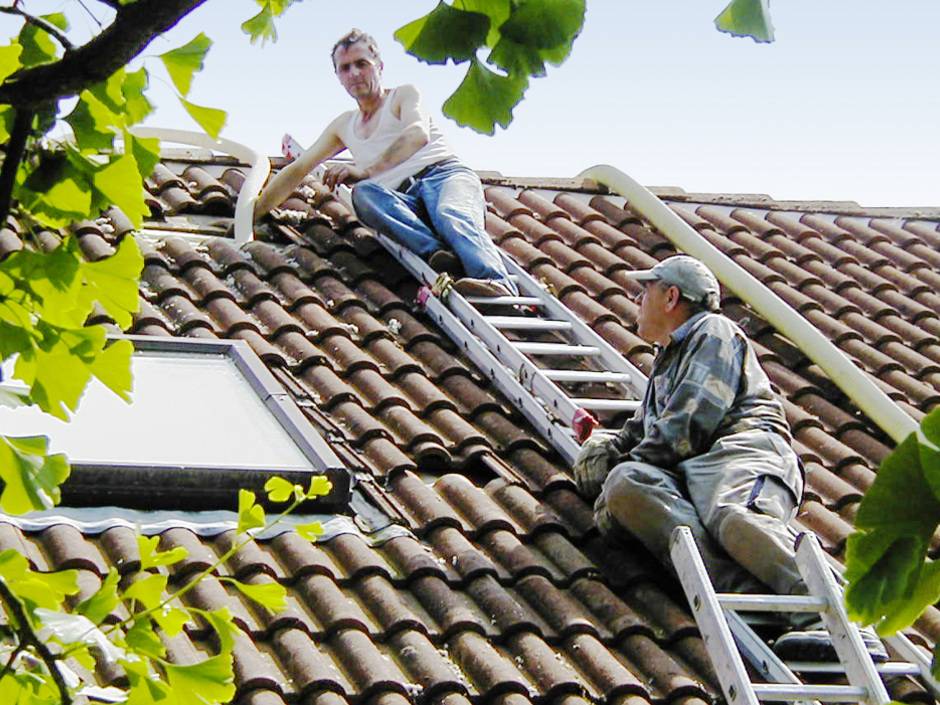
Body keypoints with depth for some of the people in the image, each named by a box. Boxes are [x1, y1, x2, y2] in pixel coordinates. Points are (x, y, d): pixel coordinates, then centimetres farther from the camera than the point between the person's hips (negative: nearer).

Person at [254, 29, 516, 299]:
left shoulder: (404, 95, 13)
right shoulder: (344, 126, 31)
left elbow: (418, 135, -10)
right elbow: (298, 170, 32)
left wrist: (365, 170, -22)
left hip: (445, 175, -3)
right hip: (403, 200, 4)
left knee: (450, 214, -40)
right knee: (363, 193, -31)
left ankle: (498, 283, -71)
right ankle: (436, 253, -55)